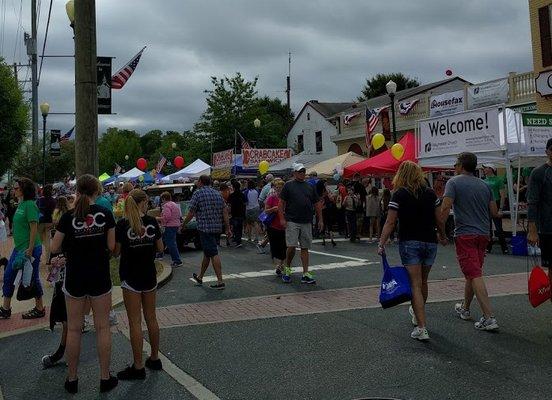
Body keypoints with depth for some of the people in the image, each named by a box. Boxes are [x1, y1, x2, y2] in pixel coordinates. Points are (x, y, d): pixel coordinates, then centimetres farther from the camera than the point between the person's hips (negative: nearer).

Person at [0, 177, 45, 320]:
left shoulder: (30, 205, -17)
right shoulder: (21, 204, 10)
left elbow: (34, 228, -20)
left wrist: (30, 249, -22)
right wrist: (18, 246, 19)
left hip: (30, 249, -9)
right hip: (19, 248, 9)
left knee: (32, 279, 3)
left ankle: (40, 309, 18)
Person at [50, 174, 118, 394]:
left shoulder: (68, 217, -9)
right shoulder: (105, 214, -7)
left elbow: (54, 248, -2)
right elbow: (111, 246, -2)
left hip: (75, 278, 0)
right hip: (100, 277, 0)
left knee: (73, 329, 11)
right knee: (102, 327, 9)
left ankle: (72, 379, 21)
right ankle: (105, 378, 17)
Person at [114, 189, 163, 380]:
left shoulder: (122, 224, -11)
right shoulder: (152, 222, -3)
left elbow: (116, 252, -6)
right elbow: (160, 248, 4)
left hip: (130, 277, -4)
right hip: (149, 276, 4)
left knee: (135, 322, 1)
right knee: (151, 317, 16)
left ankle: (138, 367, 7)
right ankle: (155, 358, 27)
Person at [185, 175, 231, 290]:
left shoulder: (198, 193, -6)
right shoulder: (217, 193, 12)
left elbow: (191, 213, -8)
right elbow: (225, 212, 8)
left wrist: (183, 225, 5)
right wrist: (228, 228, 10)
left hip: (205, 228, -7)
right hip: (217, 228, 7)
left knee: (213, 254, -8)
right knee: (207, 253, 18)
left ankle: (220, 281, -11)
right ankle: (200, 277, 32)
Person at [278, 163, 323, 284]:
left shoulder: (310, 187, 13)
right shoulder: (288, 185, 2)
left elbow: (317, 204, 15)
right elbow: (281, 203, 0)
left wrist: (320, 219, 10)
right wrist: (282, 218, -8)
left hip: (307, 223, 4)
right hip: (292, 222, -3)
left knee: (305, 248, 5)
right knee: (291, 247, -8)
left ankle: (306, 274, 8)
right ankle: (287, 269, 15)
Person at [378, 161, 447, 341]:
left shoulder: (399, 194, -6)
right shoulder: (431, 193, 5)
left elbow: (390, 223, -10)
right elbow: (439, 219, 9)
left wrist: (381, 244, -7)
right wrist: (443, 236, 25)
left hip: (409, 243, -4)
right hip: (430, 242, 4)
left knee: (415, 284, -3)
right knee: (423, 282, 20)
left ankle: (422, 328, -8)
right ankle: (417, 312, 42)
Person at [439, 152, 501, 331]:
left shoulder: (454, 182, -5)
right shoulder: (485, 185, 11)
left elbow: (445, 208, -17)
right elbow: (494, 213, 9)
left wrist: (440, 230, -9)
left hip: (465, 235, -6)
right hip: (483, 234, 6)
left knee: (475, 275, -8)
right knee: (473, 273, 19)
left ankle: (489, 318, -14)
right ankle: (465, 308, 34)